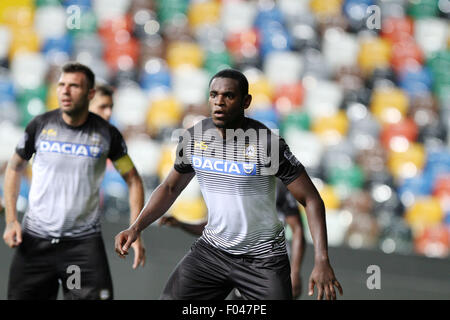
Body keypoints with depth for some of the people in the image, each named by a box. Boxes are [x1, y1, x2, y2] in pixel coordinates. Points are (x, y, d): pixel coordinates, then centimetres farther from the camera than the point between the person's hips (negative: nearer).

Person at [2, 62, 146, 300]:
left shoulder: (106, 134, -4)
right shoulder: (40, 125, -2)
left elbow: (133, 180, 6)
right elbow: (14, 168, 12)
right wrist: (11, 220, 2)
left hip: (84, 241, -1)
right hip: (35, 238, 1)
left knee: (96, 296, -12)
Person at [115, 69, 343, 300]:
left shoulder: (266, 144, -19)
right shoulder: (193, 138, -4)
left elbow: (311, 199, -17)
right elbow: (170, 188, 13)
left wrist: (322, 260, -27)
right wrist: (136, 228, -1)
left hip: (263, 257, -4)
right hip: (212, 247, 4)